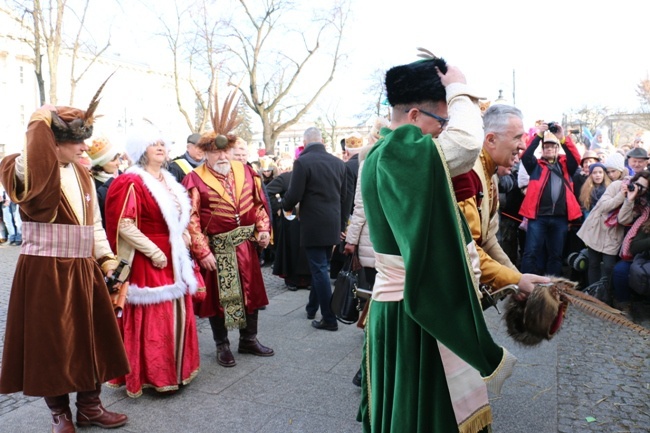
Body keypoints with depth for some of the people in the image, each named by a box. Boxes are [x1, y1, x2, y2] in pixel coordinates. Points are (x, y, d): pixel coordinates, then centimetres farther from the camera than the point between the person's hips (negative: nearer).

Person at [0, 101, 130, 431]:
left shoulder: (82, 175, 8)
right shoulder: (31, 175, -11)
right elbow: (29, 167, -38)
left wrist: (106, 257, 6)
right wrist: (40, 124, -26)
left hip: (83, 270, 6)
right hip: (45, 272, -6)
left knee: (89, 338, 12)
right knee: (52, 342, 7)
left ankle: (89, 406, 29)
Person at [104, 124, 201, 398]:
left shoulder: (168, 181, 14)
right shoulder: (131, 182, -13)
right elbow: (123, 225, -19)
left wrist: (184, 234, 7)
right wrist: (153, 251, -18)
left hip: (174, 259, 8)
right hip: (148, 261, -8)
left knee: (177, 313, 14)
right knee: (152, 319, 0)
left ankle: (176, 369, 30)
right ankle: (153, 375, 16)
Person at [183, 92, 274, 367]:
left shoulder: (245, 172, 4)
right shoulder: (196, 180, -11)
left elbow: (258, 203, 10)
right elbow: (191, 219, -13)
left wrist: (263, 229, -2)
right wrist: (203, 251, -17)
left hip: (245, 244, 5)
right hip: (216, 248, -4)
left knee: (250, 290, 14)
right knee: (217, 295, 9)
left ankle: (249, 339, 32)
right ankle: (222, 346, 27)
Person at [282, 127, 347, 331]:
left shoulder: (302, 162, -11)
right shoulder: (338, 162, 6)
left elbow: (294, 195, -15)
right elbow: (344, 197, 10)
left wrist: (285, 205, 8)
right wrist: (342, 224, 18)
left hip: (313, 225, -6)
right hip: (333, 224, 6)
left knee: (319, 270, 1)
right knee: (320, 267, 19)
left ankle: (329, 319, 5)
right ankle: (312, 307, 33)